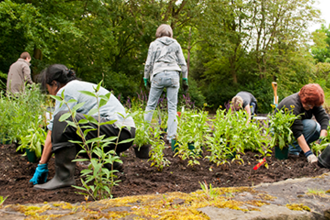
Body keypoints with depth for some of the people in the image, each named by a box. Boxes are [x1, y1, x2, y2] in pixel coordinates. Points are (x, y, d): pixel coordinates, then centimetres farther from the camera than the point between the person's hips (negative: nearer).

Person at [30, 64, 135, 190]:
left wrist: (42, 165, 3)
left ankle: (64, 177, -15)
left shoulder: (66, 91, -2)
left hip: (116, 130, -10)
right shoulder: (82, 86, 26)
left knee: (62, 119, -19)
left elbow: (52, 132, -3)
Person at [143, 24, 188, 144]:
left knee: (151, 105, 7)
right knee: (172, 107, 1)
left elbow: (149, 63, 7)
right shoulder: (175, 44, 14)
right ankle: (171, 136, -3)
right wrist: (185, 79, 16)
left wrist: (146, 77, 16)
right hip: (173, 75, 1)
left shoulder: (154, 44, 10)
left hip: (158, 75, -1)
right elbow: (182, 63, 11)